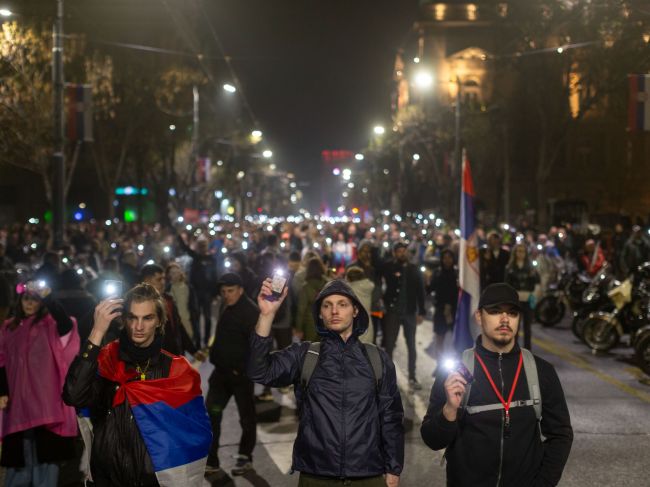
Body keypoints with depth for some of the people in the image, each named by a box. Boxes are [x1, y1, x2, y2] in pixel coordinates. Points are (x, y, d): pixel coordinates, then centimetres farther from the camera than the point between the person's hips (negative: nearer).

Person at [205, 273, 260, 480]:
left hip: (241, 373, -7)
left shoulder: (251, 312, -15)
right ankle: (210, 463, 5)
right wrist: (215, 357, 12)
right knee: (211, 414, 1)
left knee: (247, 416, 9)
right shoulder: (227, 309, 12)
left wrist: (243, 368, -23)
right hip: (222, 370, 8)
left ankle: (245, 458, 24)